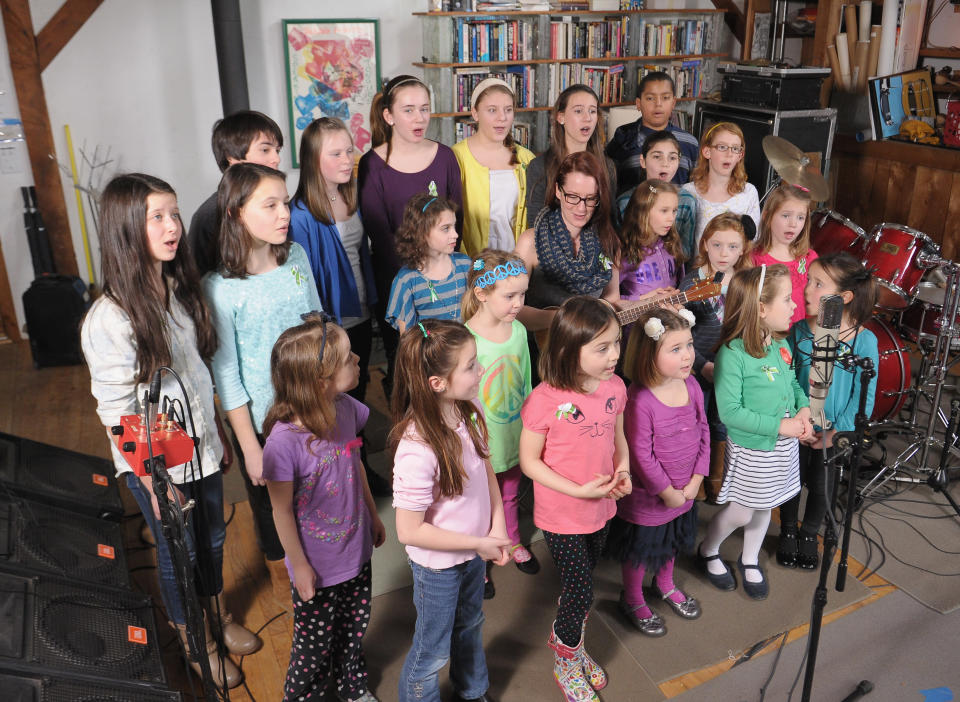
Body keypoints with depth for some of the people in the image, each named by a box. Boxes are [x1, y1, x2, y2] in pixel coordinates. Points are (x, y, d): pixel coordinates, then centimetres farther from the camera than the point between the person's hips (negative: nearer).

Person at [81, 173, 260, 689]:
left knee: (212, 540, 23)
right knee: (178, 554, 16)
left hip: (201, 448, 6)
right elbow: (117, 413, -19)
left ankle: (218, 617, 49)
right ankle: (194, 642, 41)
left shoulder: (181, 289, -3)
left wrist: (217, 436, 11)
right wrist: (155, 486, -15)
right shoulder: (110, 320, -25)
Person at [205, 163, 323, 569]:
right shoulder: (220, 288, -21)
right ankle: (280, 565, 49)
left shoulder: (297, 256, -7)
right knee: (271, 503, 21)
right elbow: (227, 377, -15)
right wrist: (250, 448, -11)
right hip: (262, 419, -4)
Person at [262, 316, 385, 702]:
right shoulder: (283, 442, -33)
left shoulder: (346, 409, -14)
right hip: (317, 565, -6)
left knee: (354, 627, 28)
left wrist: (373, 515, 14)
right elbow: (282, 511, -20)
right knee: (315, 641, 19)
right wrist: (299, 566, -9)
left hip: (356, 550, 6)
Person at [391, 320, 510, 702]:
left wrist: (497, 528, -9)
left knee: (470, 626, 32)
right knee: (432, 652, 17)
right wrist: (479, 544, -21)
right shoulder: (417, 451, -36)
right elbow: (409, 531, -28)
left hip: (474, 552, 7)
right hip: (437, 565, -7)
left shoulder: (469, 411, -15)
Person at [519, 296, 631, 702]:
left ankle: (566, 641, 49)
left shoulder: (615, 388, -8)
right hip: (561, 515, -5)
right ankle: (565, 664, 33)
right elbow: (529, 460, -17)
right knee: (581, 593, 5)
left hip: (600, 509, 5)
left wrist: (623, 471, -10)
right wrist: (579, 490, -22)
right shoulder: (546, 399, -26)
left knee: (579, 586, 23)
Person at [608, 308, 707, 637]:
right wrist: (667, 491, -15)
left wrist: (695, 480, -5)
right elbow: (641, 455, -26)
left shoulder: (691, 385, -9)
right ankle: (632, 601, 43)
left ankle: (665, 585, 58)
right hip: (646, 497, -7)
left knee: (672, 542, 30)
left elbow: (703, 432, 0)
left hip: (685, 491, 7)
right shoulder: (639, 400, -31)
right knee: (639, 550, 17)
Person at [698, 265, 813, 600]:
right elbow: (729, 411, -25)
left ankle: (750, 560, 45)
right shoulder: (732, 353, -26)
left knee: (764, 506, 21)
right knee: (740, 513, 8)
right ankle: (707, 552, 36)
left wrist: (804, 411, -7)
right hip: (750, 450, -7)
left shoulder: (781, 344, -2)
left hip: (784, 446, 7)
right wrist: (780, 425, -23)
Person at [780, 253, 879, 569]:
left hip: (834, 433, -1)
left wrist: (835, 432, -13)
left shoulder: (864, 340, -16)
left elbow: (864, 396, -11)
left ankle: (809, 535, 42)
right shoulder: (799, 331, -10)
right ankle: (787, 531, 41)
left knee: (820, 486, 16)